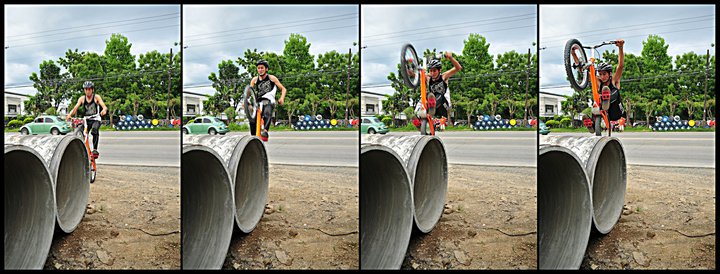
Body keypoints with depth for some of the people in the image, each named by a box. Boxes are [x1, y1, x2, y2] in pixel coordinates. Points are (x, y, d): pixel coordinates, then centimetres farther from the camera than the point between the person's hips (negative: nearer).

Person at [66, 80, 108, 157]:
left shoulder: (96, 97, -4)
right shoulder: (82, 98, 2)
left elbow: (104, 107, -17)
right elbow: (75, 108, -9)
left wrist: (104, 110, -42)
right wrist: (69, 114, -30)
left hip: (95, 120, -3)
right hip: (86, 120, 3)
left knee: (94, 130, -33)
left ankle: (95, 149, -26)